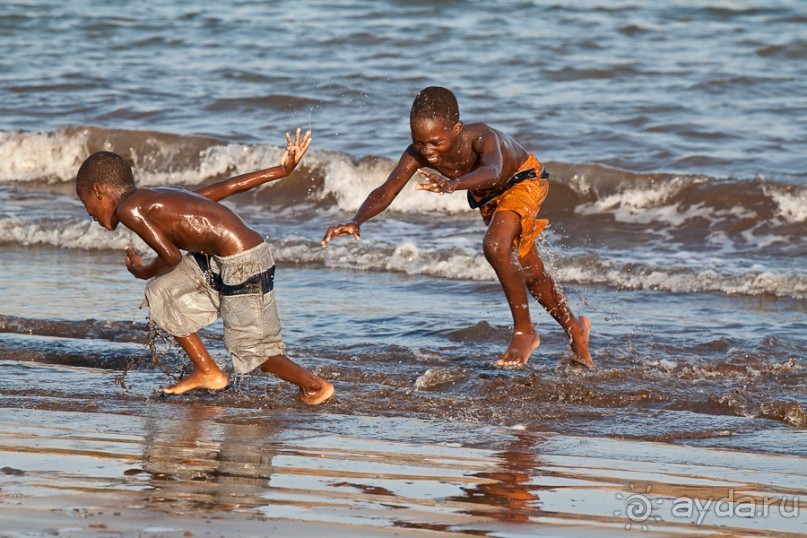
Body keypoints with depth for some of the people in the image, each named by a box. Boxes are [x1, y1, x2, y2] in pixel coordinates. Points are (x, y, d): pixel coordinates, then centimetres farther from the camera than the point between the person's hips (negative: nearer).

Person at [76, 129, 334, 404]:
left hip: (242, 262, -10)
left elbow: (171, 256, -12)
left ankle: (315, 385, 11)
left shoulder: (129, 209, -7)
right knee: (161, 293, 15)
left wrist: (142, 272, 9)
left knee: (250, 349, 1)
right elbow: (225, 187, 15)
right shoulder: (160, 197, 18)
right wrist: (281, 170, 12)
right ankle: (207, 372, 22)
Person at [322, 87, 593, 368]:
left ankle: (524, 331, -15)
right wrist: (356, 222, -54)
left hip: (524, 179, -7)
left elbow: (492, 172, -63)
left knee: (495, 246, -32)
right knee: (530, 275, 18)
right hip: (486, 196, 7)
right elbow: (386, 192, -36)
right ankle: (575, 329, 41)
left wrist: (453, 184, -82)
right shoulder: (418, 153, -30)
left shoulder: (480, 137, -43)